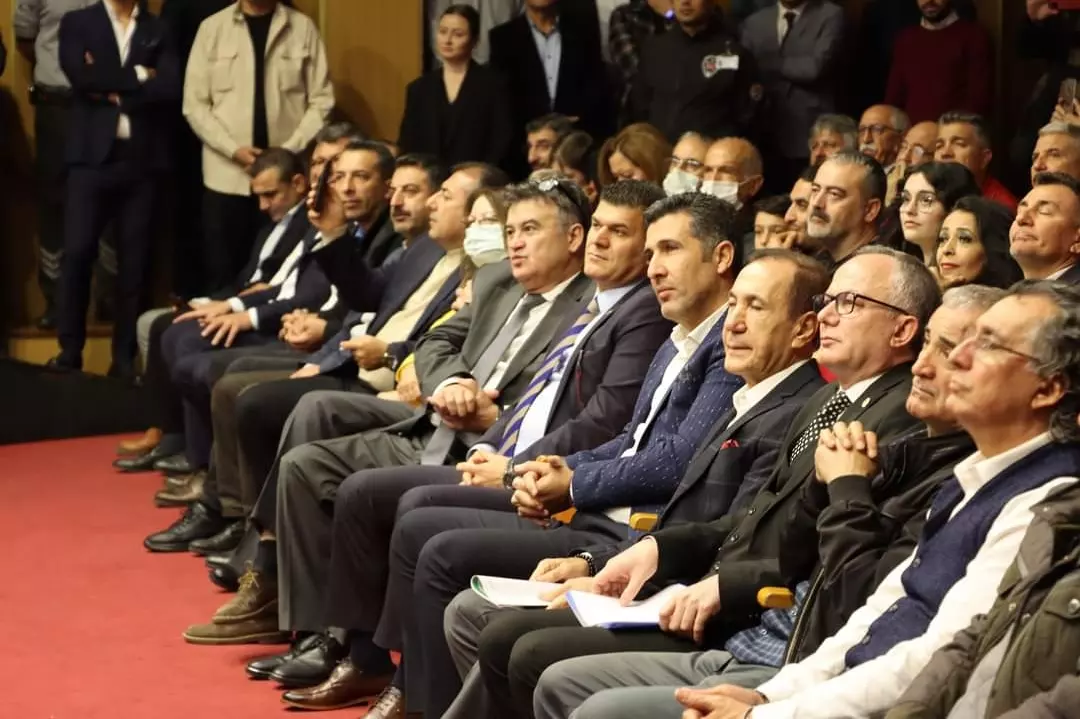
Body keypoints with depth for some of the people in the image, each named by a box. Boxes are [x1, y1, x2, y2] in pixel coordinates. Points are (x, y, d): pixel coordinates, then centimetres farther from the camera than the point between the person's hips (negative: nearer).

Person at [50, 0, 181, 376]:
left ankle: (124, 356, 9)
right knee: (77, 252, -6)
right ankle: (70, 348, 5)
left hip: (143, 159, 1)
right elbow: (81, 76, -9)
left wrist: (112, 90, -8)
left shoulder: (159, 31, 10)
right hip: (93, 156, -1)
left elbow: (170, 88, -6)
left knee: (134, 260, 3)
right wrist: (136, 77, -7)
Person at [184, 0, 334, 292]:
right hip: (227, 175, 0)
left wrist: (290, 151, -11)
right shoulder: (212, 27, 5)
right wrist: (234, 150, -10)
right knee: (221, 276, 2)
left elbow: (321, 100, 2)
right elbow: (194, 104, 3)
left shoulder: (303, 27, 4)